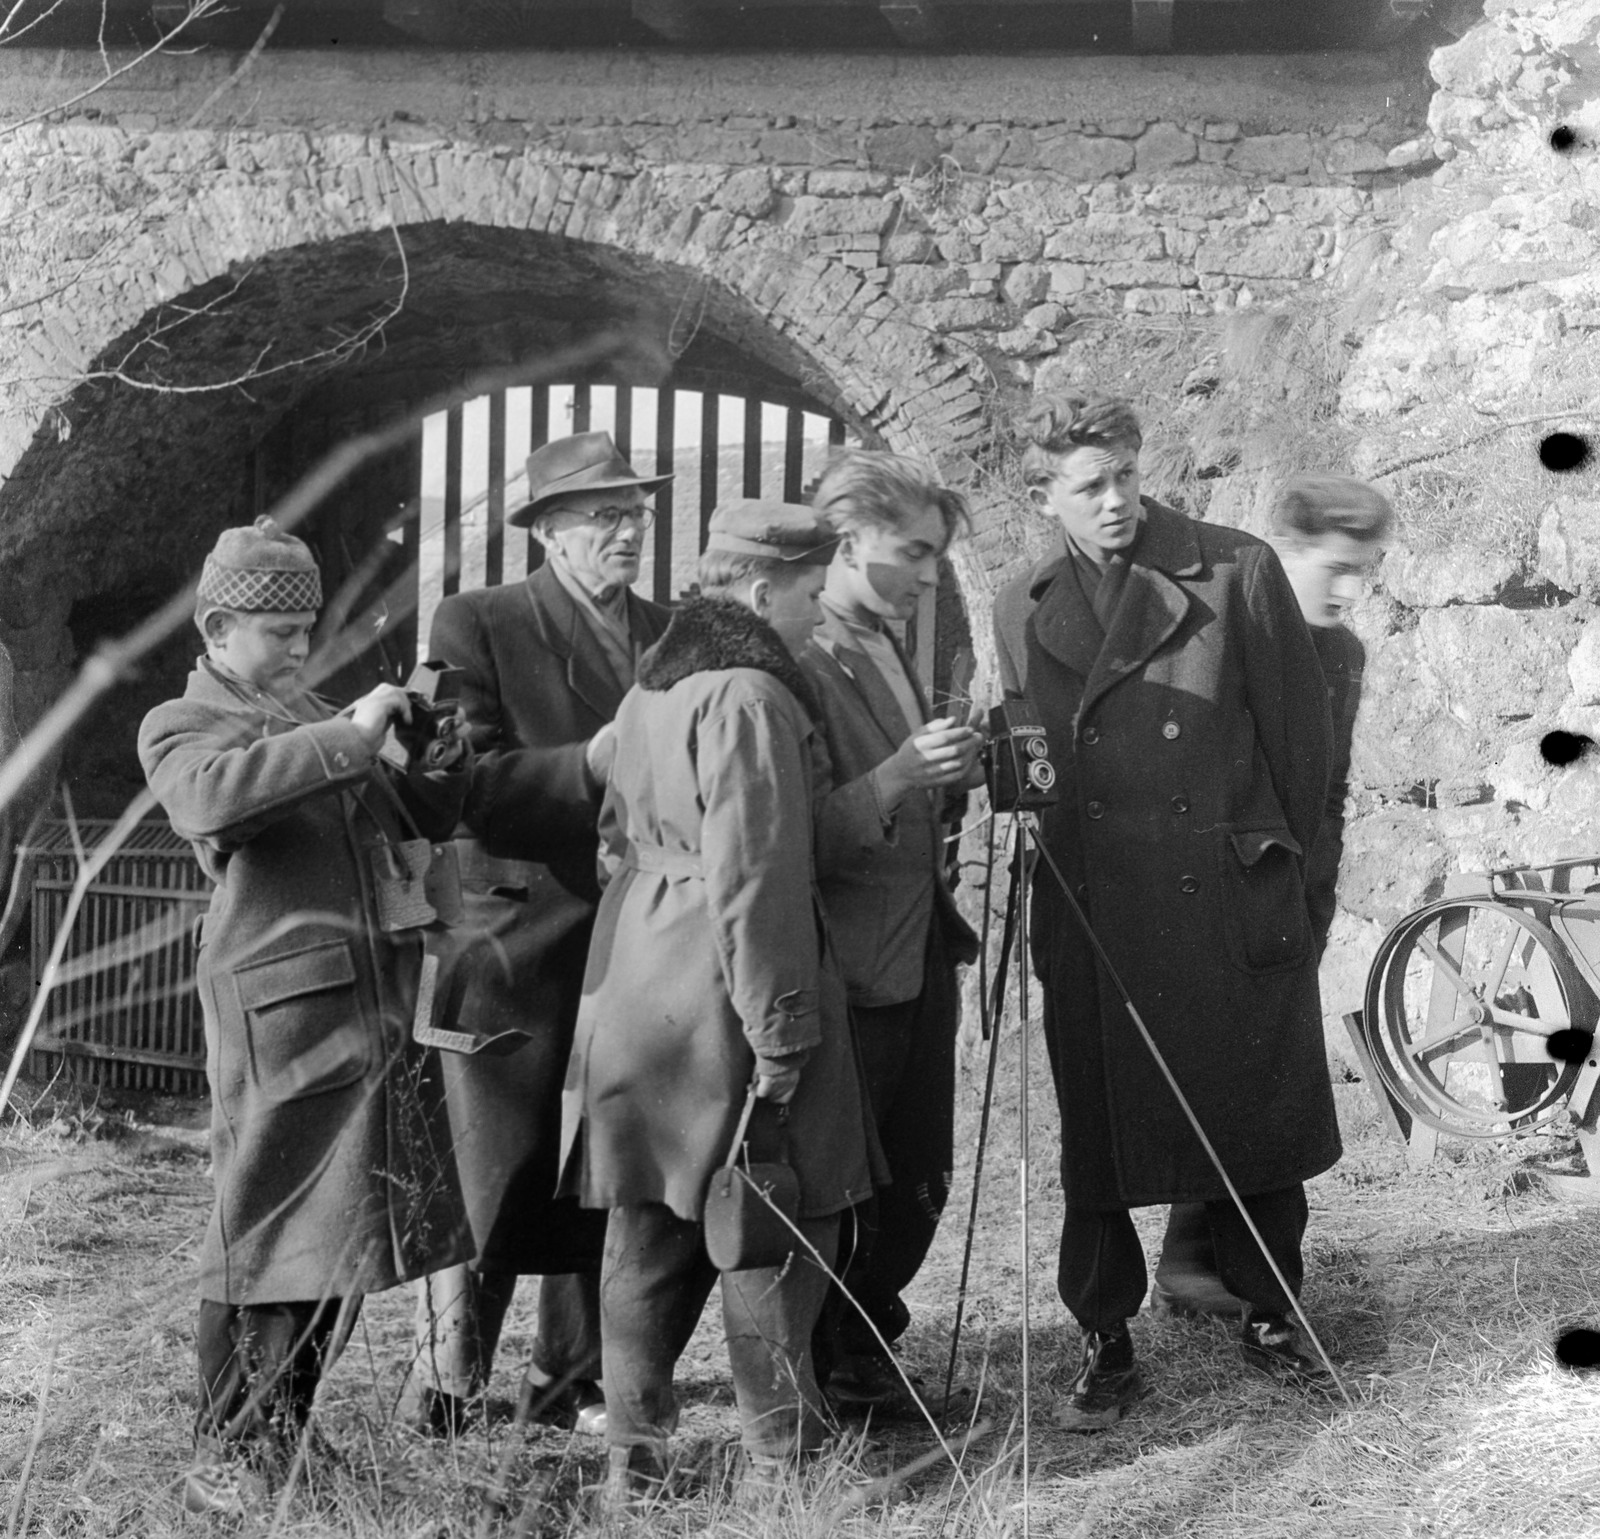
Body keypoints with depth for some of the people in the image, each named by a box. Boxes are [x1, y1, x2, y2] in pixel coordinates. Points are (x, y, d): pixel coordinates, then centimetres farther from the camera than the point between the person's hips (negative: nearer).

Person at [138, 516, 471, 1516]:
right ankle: (228, 1460, 1)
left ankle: (285, 1434, 19)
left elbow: (422, 816, 27)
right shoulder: (180, 726, 2)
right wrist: (348, 736, -22)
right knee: (273, 1229, -6)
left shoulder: (316, 719, 22)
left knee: (349, 1227, 9)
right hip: (283, 1004, -7)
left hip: (378, 996, 7)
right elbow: (208, 797, -22)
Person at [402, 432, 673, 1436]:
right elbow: (468, 786, -12)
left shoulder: (671, 632, 13)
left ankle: (577, 1380, 22)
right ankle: (449, 1376, 17)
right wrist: (586, 766, -23)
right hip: (519, 944, -4)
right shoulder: (478, 626, -3)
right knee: (497, 1172, 0)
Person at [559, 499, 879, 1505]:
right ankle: (785, 1457, 7)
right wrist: (777, 1035, -18)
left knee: (652, 1227, 12)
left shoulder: (655, 684, 15)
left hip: (639, 987, 9)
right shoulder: (750, 696, -15)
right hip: (719, 994, -9)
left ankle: (636, 1458, 18)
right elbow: (752, 879, -20)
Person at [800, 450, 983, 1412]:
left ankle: (869, 1346, 32)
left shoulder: (889, 649, 11)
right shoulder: (795, 662, -17)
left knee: (919, 1185, 15)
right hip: (850, 972, -8)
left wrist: (956, 775, 2)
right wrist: (898, 775, -31)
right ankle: (821, 1377, 20)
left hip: (923, 960, 8)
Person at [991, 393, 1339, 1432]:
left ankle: (1271, 1315, 27)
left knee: (1258, 1123, 8)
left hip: (1233, 907, -2)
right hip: (1092, 924, 2)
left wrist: (1277, 861, 7)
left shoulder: (1239, 572, -3)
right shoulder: (1024, 610, 7)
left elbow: (1300, 727, 3)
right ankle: (1107, 1348, 16)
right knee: (1099, 1137, 6)